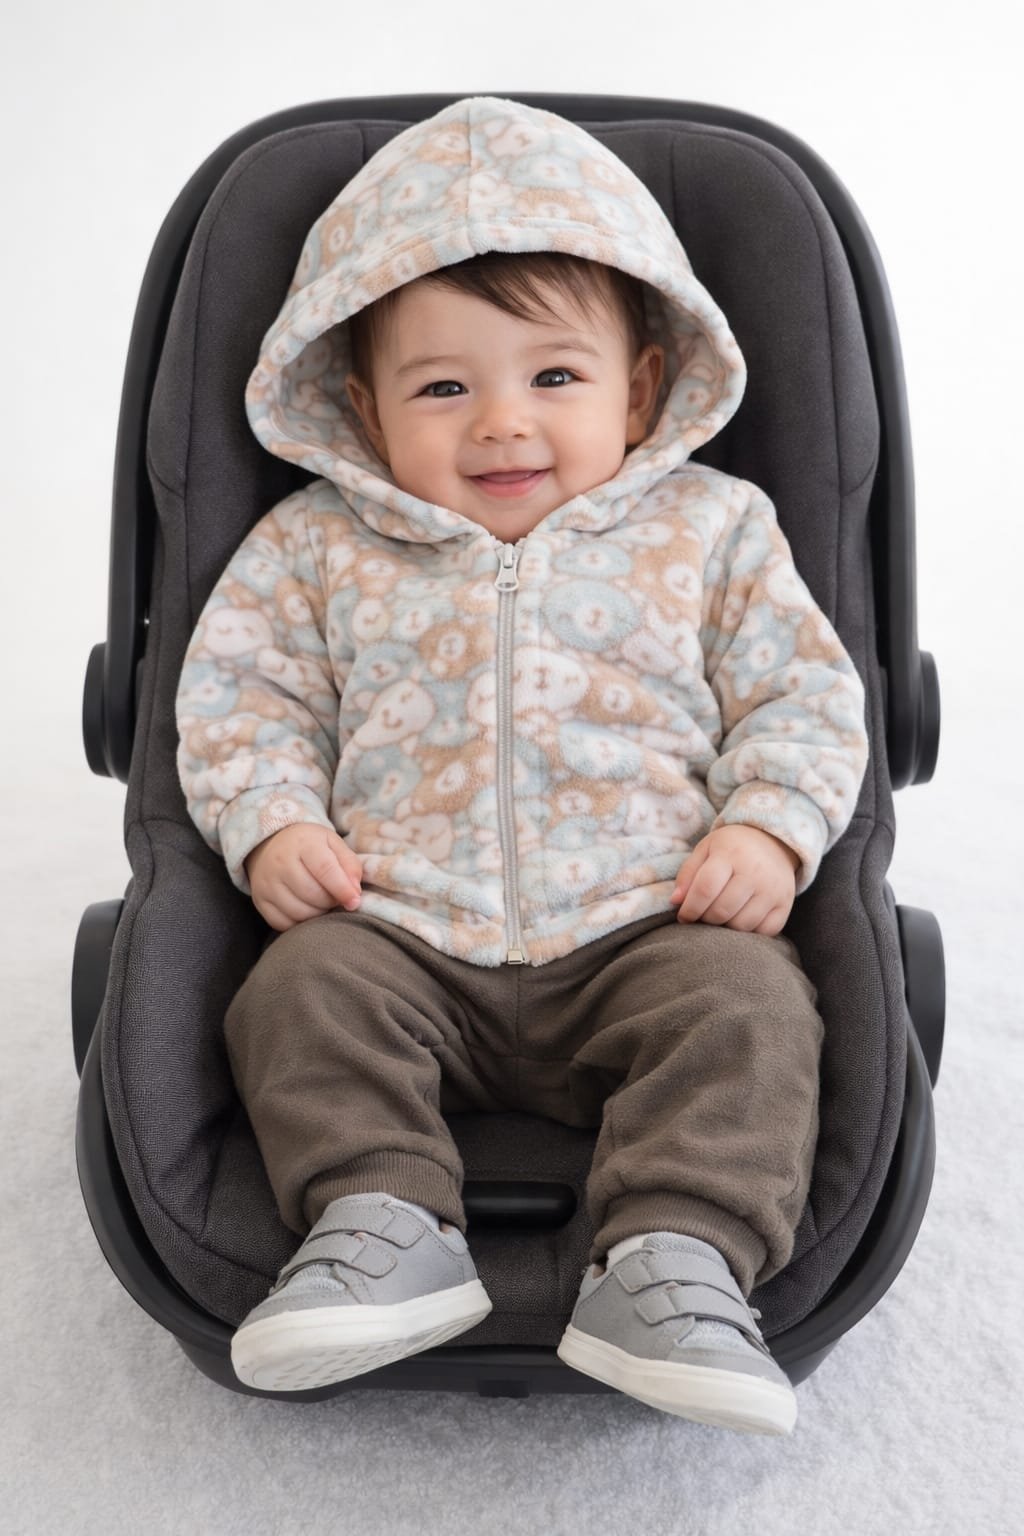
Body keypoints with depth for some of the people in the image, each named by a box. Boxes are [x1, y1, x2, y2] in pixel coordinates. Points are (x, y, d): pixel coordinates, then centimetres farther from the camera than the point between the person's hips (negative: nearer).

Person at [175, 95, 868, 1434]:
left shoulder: (710, 530, 8)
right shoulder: (318, 545, 9)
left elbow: (803, 692, 8)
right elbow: (242, 690, 10)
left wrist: (769, 827, -9)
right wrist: (273, 822, -8)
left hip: (650, 929, 0)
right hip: (396, 934, 1)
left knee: (746, 1003, -25)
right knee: (301, 990, -22)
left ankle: (678, 1260, -24)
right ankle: (383, 1225, -20)